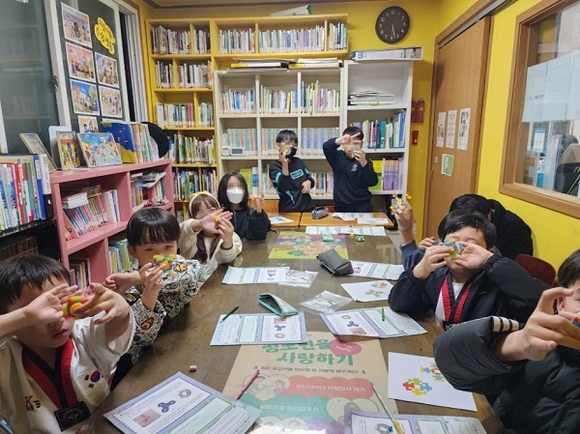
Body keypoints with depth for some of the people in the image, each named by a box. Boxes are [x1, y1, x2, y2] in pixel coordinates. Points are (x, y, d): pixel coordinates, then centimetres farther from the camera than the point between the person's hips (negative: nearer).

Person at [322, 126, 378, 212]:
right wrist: (339, 140, -39)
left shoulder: (363, 160, 0)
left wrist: (364, 163, -30)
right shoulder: (338, 157, 3)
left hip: (362, 205, -1)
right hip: (341, 206, 1)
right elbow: (326, 146, -17)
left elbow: (373, 182, -13)